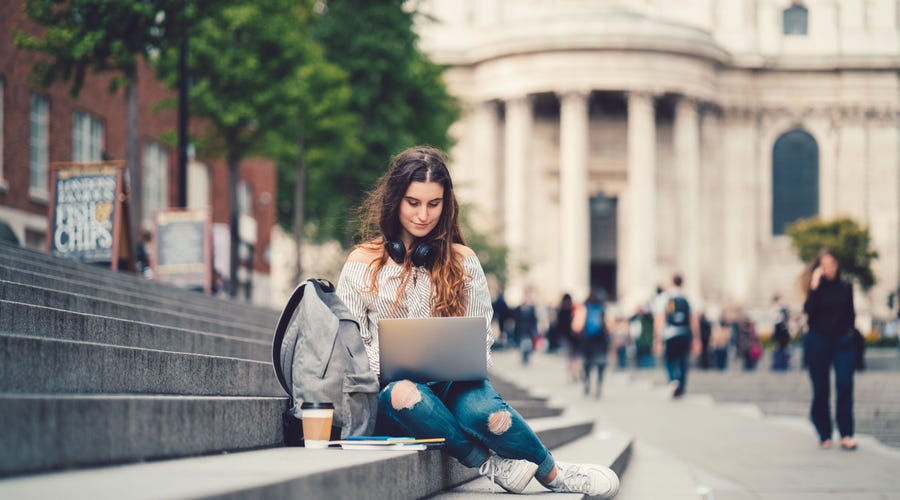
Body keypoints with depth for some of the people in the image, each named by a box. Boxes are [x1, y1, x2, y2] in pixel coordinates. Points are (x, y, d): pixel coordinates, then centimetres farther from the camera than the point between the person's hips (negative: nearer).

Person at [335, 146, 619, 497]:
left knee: (484, 411, -35)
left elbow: (480, 337, 13)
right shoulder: (362, 263, 8)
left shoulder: (462, 261, 13)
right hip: (388, 387, -1)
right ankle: (488, 463, -25)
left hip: (453, 384, 1)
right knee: (404, 395, -39)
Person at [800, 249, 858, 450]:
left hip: (842, 341, 1)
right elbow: (808, 310, -16)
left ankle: (846, 435, -12)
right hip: (818, 341, -1)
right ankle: (824, 435, 11)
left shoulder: (846, 287, 7)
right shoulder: (816, 287, 1)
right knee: (821, 390, 3)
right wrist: (814, 287, -20)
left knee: (844, 385, -12)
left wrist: (850, 330, 5)